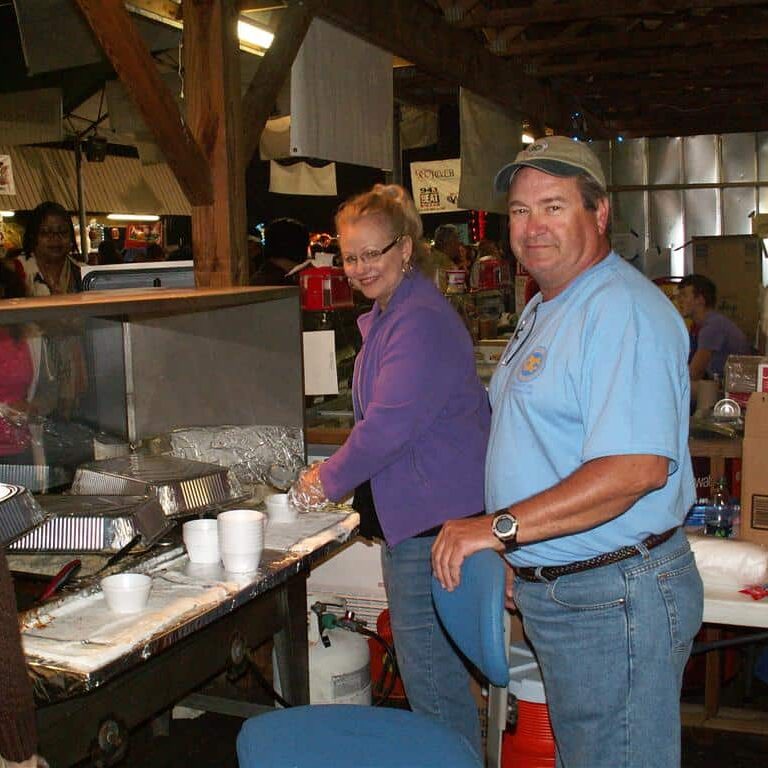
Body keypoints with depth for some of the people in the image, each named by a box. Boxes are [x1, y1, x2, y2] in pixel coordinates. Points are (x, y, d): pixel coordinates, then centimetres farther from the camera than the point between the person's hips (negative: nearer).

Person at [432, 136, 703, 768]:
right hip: (553, 591, 10)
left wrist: (501, 528, -27)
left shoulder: (624, 311, -19)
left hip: (615, 600, -10)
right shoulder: (543, 311, 15)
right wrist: (518, 557, 16)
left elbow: (637, 468, -30)